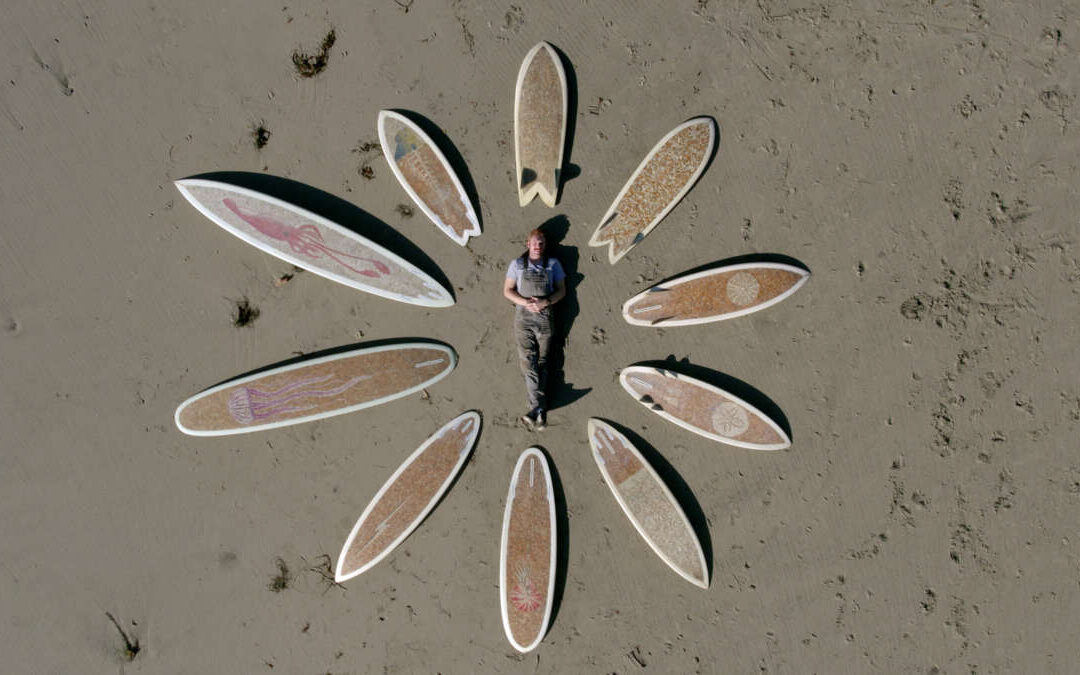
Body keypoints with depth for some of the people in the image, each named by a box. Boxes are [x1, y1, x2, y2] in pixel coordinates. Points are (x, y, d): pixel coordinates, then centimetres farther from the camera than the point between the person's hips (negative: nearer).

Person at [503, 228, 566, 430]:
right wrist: (526, 303, -10)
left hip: (545, 317, 1)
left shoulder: (553, 264, 9)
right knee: (528, 362, -12)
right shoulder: (517, 264, 8)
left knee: (541, 362, -2)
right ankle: (539, 410, -18)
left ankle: (536, 411, -3)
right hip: (523, 316, -1)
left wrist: (545, 302, -11)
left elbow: (561, 290, 8)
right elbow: (507, 290, 7)